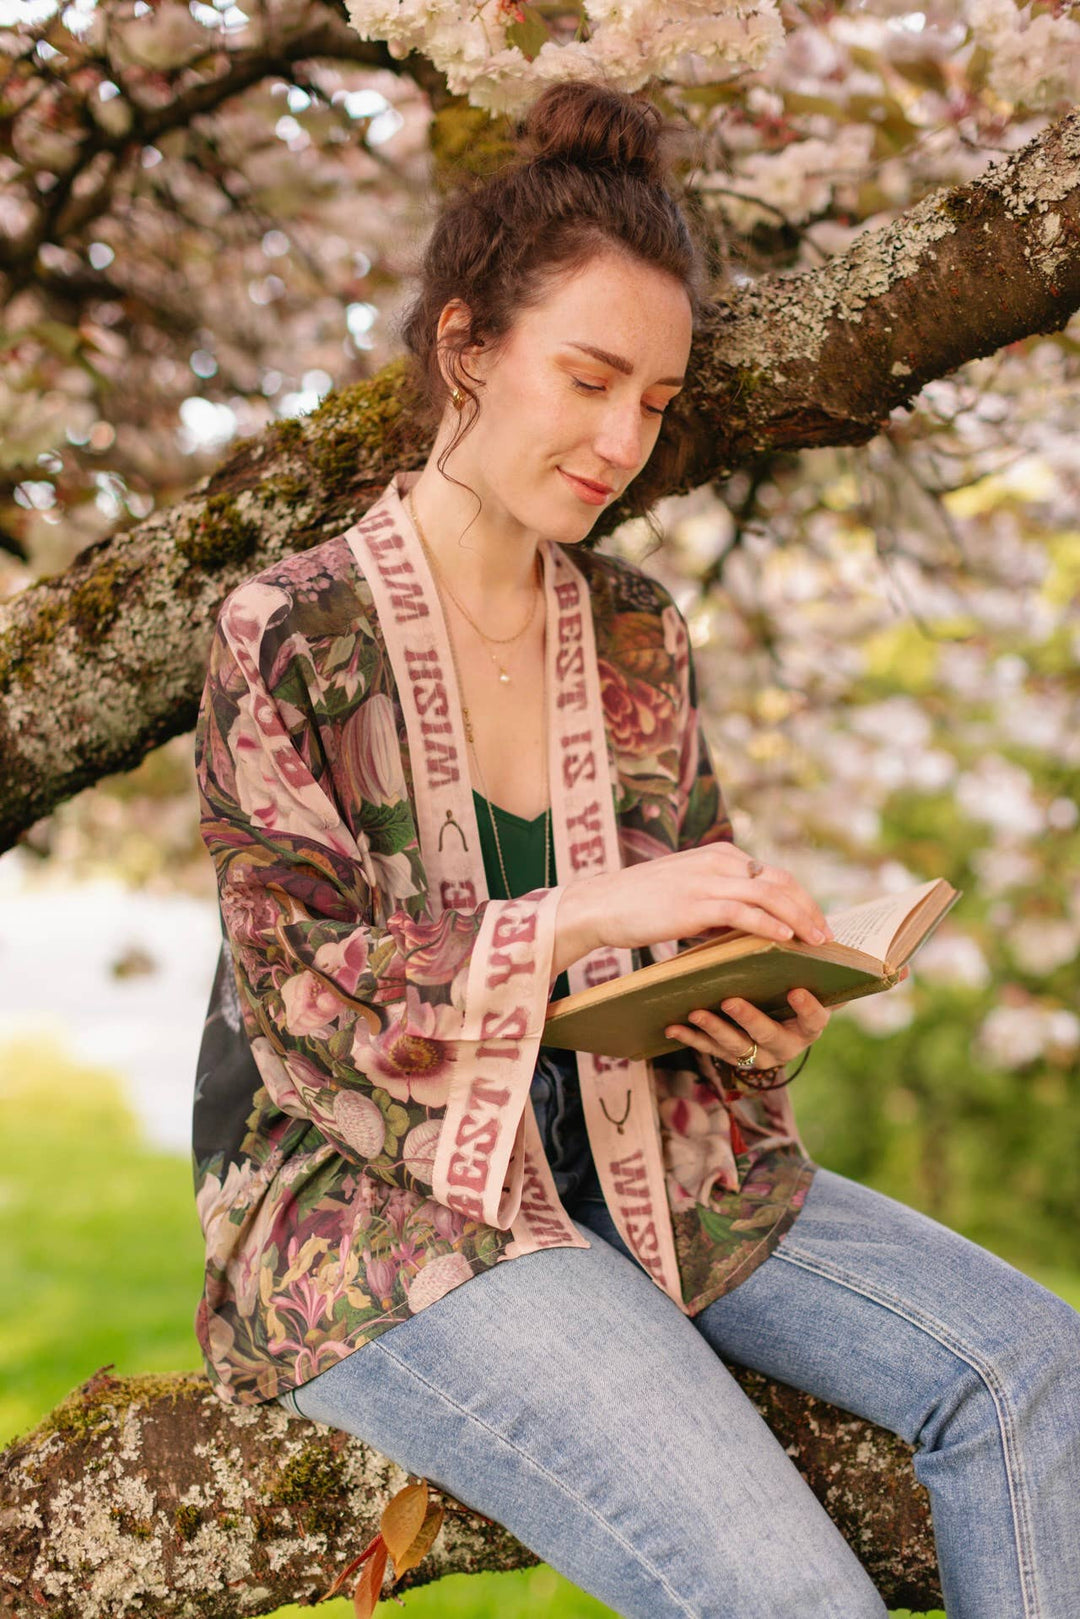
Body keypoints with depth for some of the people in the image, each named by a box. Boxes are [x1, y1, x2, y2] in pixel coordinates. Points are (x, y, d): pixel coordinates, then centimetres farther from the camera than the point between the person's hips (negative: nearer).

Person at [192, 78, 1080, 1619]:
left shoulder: (637, 632, 9)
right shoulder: (292, 633, -8)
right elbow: (301, 994, -14)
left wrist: (762, 1018, -9)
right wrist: (582, 918, -27)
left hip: (630, 1149, 6)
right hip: (369, 1198, -6)